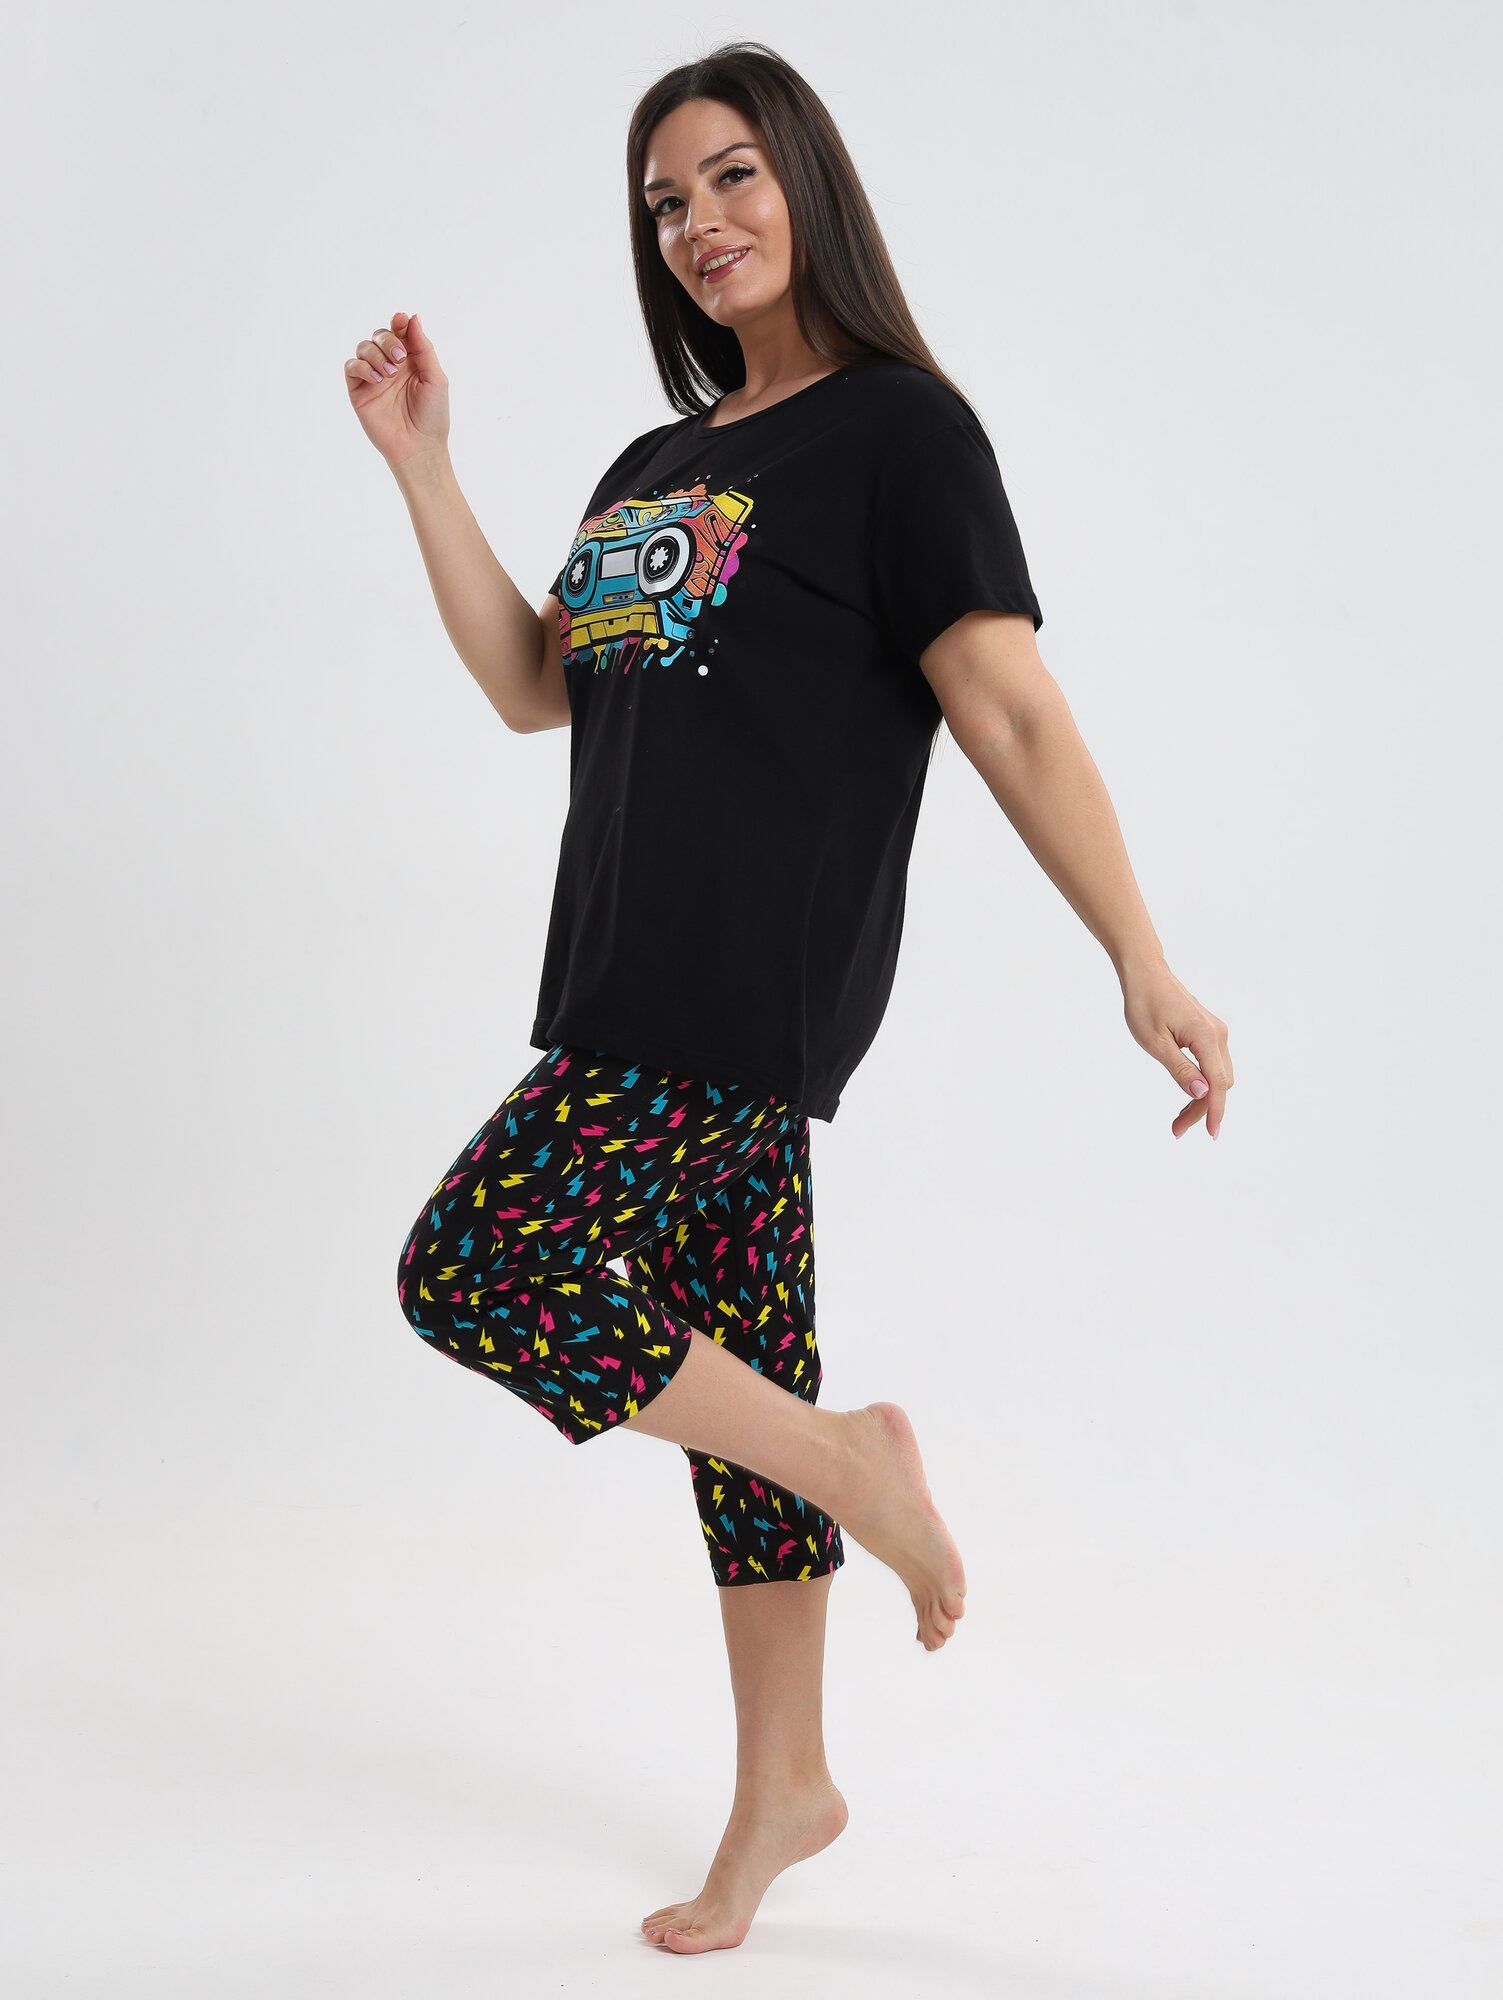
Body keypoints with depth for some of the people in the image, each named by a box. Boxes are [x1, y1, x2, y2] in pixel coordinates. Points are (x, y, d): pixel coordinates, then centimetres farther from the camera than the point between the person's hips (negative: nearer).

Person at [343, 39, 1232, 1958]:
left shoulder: (897, 429, -4)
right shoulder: (655, 468, 19)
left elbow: (1015, 717, -11)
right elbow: (530, 684, 21)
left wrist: (1146, 969, -17)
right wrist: (421, 463, 17)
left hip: (756, 988, -8)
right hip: (643, 996, 8)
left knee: (471, 1267, -15)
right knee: (734, 1371, 11)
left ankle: (852, 1464, -2)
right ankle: (783, 1792, 22)